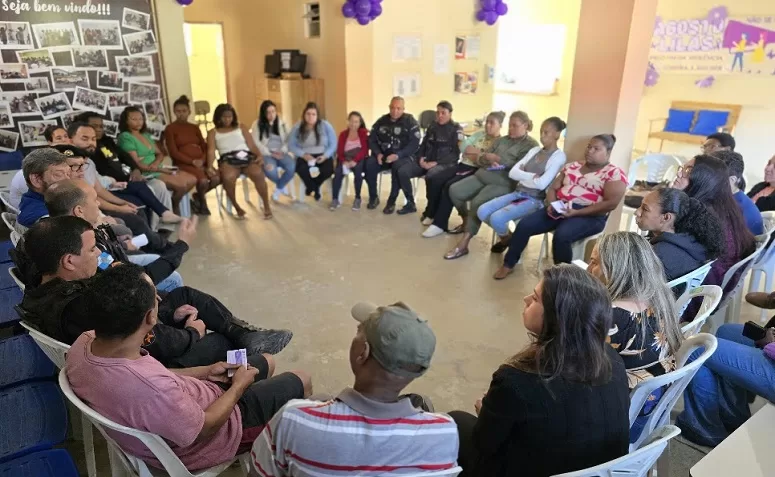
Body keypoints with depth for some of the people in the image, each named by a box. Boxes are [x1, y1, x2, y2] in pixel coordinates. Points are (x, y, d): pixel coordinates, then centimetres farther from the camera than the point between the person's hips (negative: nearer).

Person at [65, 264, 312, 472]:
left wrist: (205, 371, 4)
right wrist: (238, 386, -8)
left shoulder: (84, 342, -19)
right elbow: (204, 429, -25)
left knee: (264, 364, 24)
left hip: (173, 405, 7)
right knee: (301, 380, 11)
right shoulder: (151, 390, -45)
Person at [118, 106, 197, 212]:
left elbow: (160, 154, 14)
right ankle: (173, 209, 3)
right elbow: (137, 164, -16)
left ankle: (173, 205, 11)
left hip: (158, 169, 8)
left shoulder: (146, 135, 16)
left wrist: (156, 163, -10)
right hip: (145, 173, -8)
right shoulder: (125, 137, -9)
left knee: (192, 180, -2)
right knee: (181, 185, -22)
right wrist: (161, 169, -18)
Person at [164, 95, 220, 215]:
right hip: (183, 163, -5)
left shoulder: (195, 128, 19)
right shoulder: (170, 128, 3)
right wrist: (192, 161, -16)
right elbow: (173, 152, -5)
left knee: (216, 179, -23)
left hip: (201, 162, 5)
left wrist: (202, 160, -10)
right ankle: (202, 202, 2)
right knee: (203, 180, -31)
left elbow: (204, 147, 11)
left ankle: (198, 196, 7)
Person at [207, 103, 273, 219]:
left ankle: (267, 206, -19)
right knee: (228, 177, -38)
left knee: (258, 173, -35)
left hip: (246, 157, 1)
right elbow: (211, 151, 6)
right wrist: (210, 168, -12)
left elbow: (251, 145, 15)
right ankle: (237, 208, -17)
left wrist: (259, 156, -6)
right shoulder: (213, 132, 21)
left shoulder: (241, 127, 25)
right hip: (228, 160, -1)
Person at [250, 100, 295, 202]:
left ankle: (278, 189, -5)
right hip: (265, 154, -3)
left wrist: (282, 151, -10)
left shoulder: (281, 123, 13)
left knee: (292, 166, -29)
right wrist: (270, 154, -14)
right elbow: (256, 143, -6)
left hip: (280, 153, 3)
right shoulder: (257, 124, 2)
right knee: (270, 170, -37)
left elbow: (287, 140, 9)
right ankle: (282, 187, -3)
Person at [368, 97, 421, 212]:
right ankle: (373, 197, -4)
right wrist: (378, 153, -13)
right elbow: (371, 139, 7)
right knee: (369, 165, -24)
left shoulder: (410, 122, -5)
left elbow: (414, 144, -14)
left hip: (404, 155, -4)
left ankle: (392, 201, -21)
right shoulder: (382, 121, 7)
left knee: (398, 167, -37)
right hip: (384, 155, 4)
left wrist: (398, 155, -26)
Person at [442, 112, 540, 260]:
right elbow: (481, 160, 17)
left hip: (503, 183, -7)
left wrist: (497, 158, -8)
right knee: (454, 191, -8)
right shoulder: (502, 140, 20)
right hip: (482, 175, 7)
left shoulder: (531, 145, 0)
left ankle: (464, 244, -25)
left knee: (478, 203, -31)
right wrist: (486, 158, -7)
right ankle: (466, 222, 15)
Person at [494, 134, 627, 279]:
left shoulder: (615, 174, -1)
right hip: (559, 209, 6)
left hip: (589, 216, -6)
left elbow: (611, 203, -12)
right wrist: (552, 205, -5)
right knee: (524, 225, -12)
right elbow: (553, 187, 18)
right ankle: (508, 265, 3)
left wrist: (576, 212, -19)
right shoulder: (572, 166, 18)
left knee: (561, 236, -35)